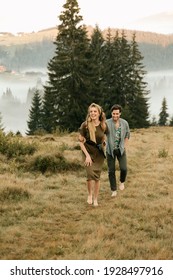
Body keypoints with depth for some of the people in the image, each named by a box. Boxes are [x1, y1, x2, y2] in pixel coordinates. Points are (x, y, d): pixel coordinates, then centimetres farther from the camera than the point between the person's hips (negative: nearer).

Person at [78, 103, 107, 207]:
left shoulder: (104, 125, -8)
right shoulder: (85, 125, -16)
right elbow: (81, 141, -9)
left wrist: (104, 144, 2)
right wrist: (87, 155, -14)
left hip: (99, 153, 2)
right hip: (88, 152, -2)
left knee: (97, 176, 4)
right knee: (91, 174, -14)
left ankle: (95, 199, 17)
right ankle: (90, 194, 12)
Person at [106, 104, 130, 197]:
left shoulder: (124, 123, -4)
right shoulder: (107, 123, -15)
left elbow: (127, 134, 13)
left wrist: (125, 145, 6)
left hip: (121, 149, 2)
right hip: (110, 150, -2)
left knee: (123, 168, -7)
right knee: (111, 171, 2)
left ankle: (122, 181, 25)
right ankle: (114, 190, 15)